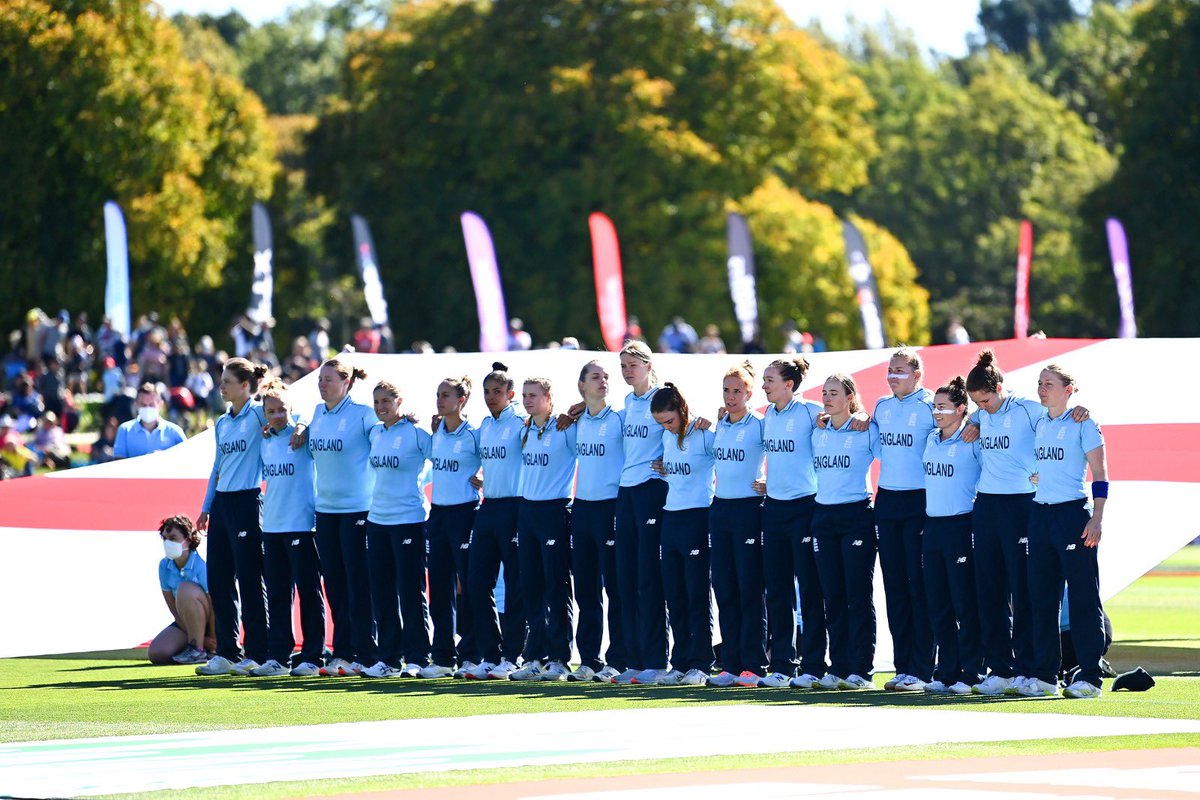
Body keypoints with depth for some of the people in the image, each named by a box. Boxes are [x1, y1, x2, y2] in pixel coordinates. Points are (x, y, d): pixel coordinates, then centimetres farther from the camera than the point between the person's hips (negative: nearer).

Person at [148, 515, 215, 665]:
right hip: (185, 622, 6)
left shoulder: (201, 565, -23)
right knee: (155, 653, -16)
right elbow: (173, 607, -5)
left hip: (212, 621, -6)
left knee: (185, 589, -34)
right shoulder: (164, 566, -5)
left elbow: (213, 605, -22)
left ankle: (198, 650, -23)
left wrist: (212, 639, -21)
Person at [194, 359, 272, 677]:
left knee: (250, 581, -4)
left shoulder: (259, 414, -5)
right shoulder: (222, 423, 16)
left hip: (247, 502, -8)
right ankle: (226, 653, 13)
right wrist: (206, 507, 18)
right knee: (218, 580, 7)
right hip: (221, 503, 8)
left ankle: (257, 654, 1)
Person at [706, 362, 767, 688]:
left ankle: (753, 666, -3)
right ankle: (730, 664, 9)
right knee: (724, 588, 5)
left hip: (748, 509, -6)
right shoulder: (719, 426, 12)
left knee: (750, 589, -5)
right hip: (720, 509, 6)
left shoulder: (759, 425, -6)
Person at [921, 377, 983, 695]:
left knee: (965, 604, -4)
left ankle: (970, 675, 0)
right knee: (937, 605, 8)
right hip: (932, 525, 7)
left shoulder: (972, 442, -8)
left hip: (960, 525, -7)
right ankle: (946, 673, 13)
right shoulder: (931, 439, 12)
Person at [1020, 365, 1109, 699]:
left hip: (1073, 512, -7)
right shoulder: (1038, 424, 13)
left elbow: (1100, 475, -7)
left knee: (1083, 597, -4)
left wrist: (1097, 519, -15)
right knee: (1041, 596, 7)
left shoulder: (1082, 424, -5)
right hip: (1040, 514, 7)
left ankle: (1090, 677, -2)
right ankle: (1044, 675, 12)